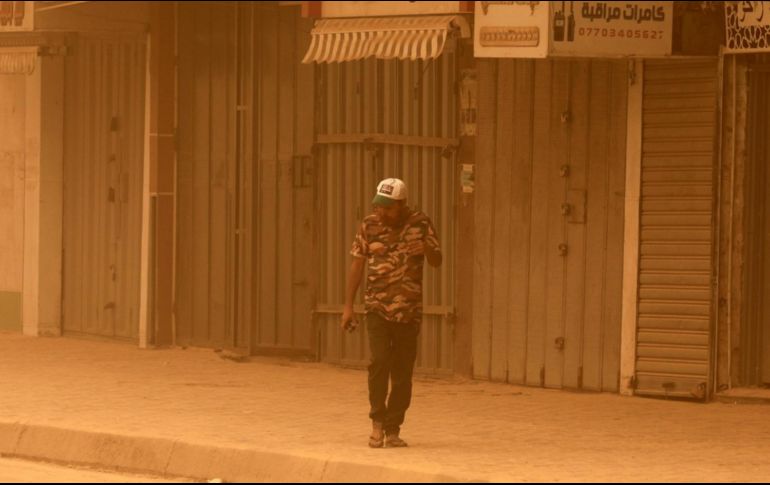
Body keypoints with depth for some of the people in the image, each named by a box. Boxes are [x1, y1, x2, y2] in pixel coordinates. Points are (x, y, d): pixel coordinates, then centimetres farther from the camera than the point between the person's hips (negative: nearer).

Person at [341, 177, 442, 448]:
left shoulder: (420, 224, -2)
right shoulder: (370, 225, -1)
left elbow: (437, 262, 2)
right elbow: (357, 264, 5)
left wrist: (426, 249, -22)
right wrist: (348, 306, 3)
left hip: (409, 309, 1)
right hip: (378, 307, -1)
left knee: (402, 372, 3)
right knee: (380, 361, -18)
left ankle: (393, 429, 13)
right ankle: (377, 422, -5)